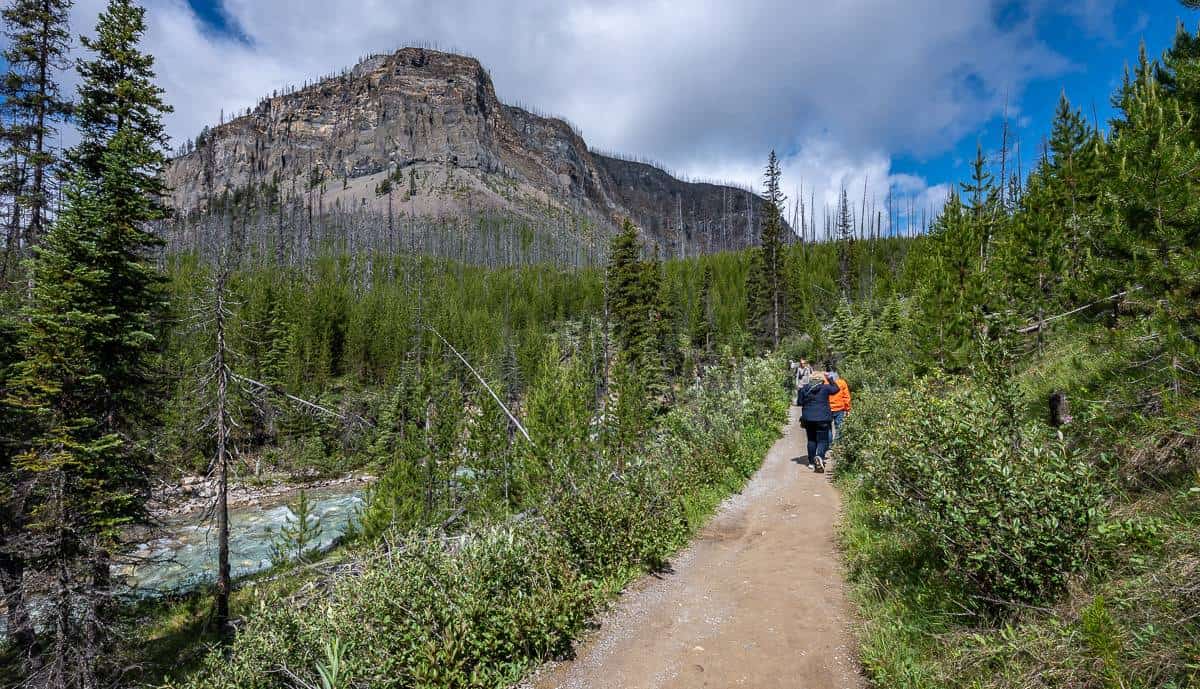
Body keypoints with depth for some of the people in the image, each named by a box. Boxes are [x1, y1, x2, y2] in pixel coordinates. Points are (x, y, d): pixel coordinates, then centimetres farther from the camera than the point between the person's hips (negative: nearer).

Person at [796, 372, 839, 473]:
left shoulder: (804, 389, 0)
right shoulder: (825, 388, -6)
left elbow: (799, 402, 4)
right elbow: (835, 389, 14)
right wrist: (830, 379, 24)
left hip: (808, 418, 3)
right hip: (823, 418, -3)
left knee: (811, 440, 15)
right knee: (822, 440, -1)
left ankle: (812, 462, 20)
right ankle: (819, 456, -27)